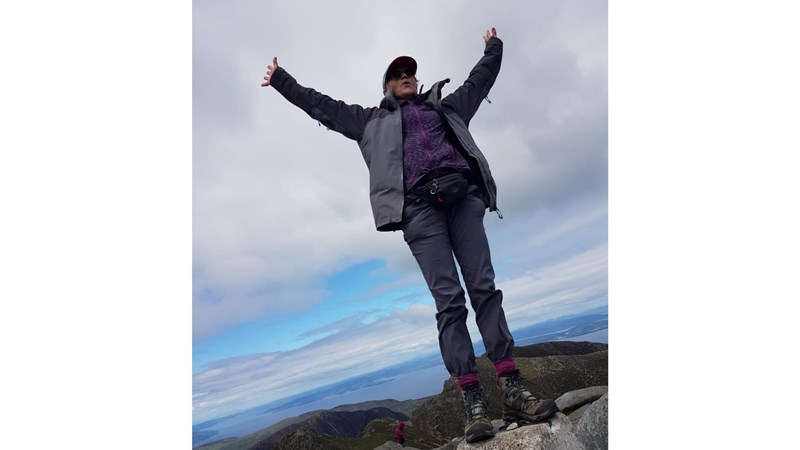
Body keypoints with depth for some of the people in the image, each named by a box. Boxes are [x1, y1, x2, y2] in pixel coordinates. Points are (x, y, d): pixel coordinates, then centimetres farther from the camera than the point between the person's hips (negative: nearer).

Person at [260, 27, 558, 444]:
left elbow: (480, 79, 46)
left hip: (463, 196, 3)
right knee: (449, 301, -11)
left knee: (485, 289, -7)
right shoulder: (372, 120, 27)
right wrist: (280, 79, 35)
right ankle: (474, 403, -8)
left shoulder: (445, 106, 34)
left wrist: (493, 48, 58)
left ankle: (512, 391, -5)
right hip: (419, 206, -2)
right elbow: (320, 105, 31)